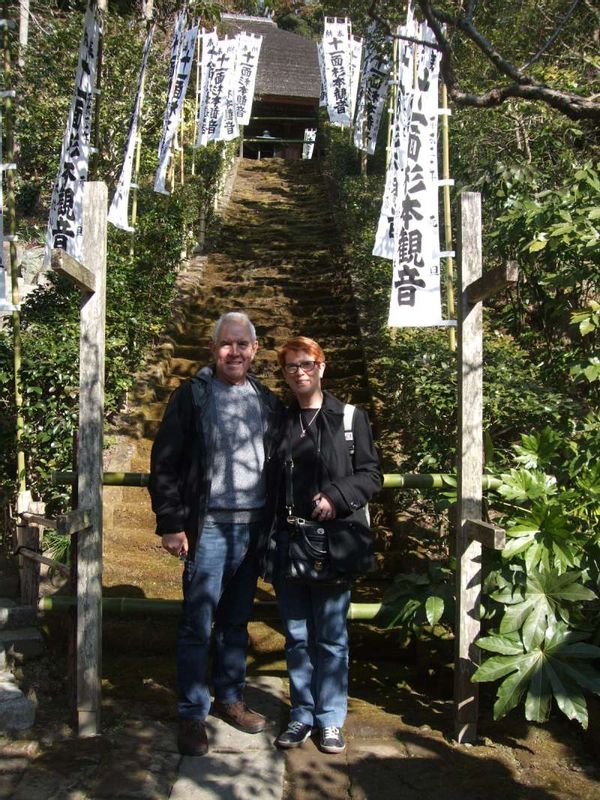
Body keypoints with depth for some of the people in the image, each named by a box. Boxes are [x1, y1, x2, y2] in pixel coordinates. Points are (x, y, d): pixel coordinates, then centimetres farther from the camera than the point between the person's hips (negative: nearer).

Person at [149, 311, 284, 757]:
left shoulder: (268, 402, 10)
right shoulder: (193, 396, -3)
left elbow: (278, 464, 15)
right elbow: (164, 463, -5)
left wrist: (274, 521, 9)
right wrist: (171, 525, -9)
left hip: (253, 527, 4)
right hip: (209, 527, -4)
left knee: (237, 620, 15)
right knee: (198, 624, 1)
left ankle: (230, 698, 30)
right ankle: (193, 714, 13)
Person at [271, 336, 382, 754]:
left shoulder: (350, 417, 1)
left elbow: (371, 473, 1)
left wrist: (337, 496, -15)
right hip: (288, 542, 3)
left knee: (331, 635, 5)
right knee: (297, 635, 11)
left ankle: (330, 719, 19)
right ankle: (302, 715, 25)